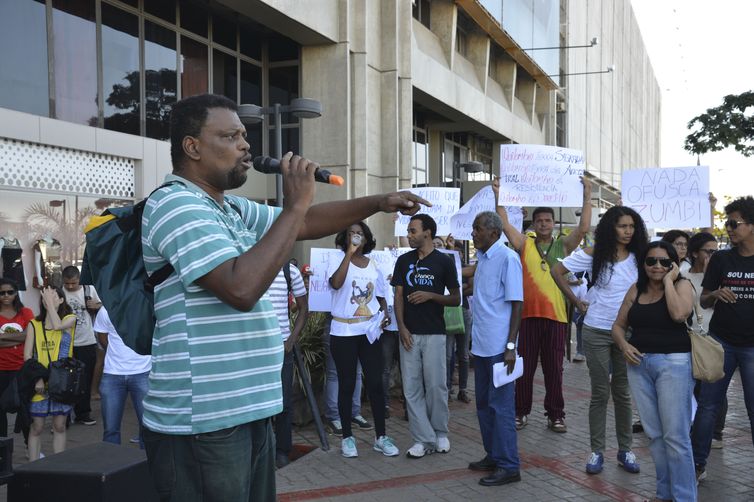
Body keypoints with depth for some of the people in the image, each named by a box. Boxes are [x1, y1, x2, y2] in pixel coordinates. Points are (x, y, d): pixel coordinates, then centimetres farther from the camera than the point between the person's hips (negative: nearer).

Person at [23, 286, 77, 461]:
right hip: (39, 383, 0)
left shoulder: (69, 319, 3)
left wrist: (50, 302, -12)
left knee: (60, 426, 8)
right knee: (36, 427, 5)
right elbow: (27, 356, -1)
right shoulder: (34, 324, 4)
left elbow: (58, 325, -21)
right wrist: (37, 379, -12)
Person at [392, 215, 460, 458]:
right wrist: (401, 327, -6)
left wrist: (431, 295, -15)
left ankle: (440, 433, 22)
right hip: (409, 333, 3)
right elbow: (398, 296, 7)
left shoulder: (444, 261, -2)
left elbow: (456, 299, 1)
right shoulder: (404, 260, 8)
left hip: (434, 333, -3)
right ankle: (423, 439, 12)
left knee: (436, 386, 2)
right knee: (412, 388, 3)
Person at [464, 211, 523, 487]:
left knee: (501, 404, -2)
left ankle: (508, 466, 7)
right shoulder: (482, 258, 11)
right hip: (481, 343, 8)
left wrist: (511, 346, -18)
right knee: (483, 402, 14)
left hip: (499, 346, -8)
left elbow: (516, 304, -14)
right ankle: (493, 455, 27)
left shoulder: (508, 258, -12)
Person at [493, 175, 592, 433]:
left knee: (554, 369, 8)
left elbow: (583, 228, -4)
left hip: (556, 315, 0)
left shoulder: (563, 245, 7)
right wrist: (498, 195, -7)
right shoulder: (524, 245, 7)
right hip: (527, 314, 0)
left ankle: (555, 415, 18)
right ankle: (521, 412, 20)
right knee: (524, 367, 8)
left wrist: (587, 195, -8)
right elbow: (505, 224, -2)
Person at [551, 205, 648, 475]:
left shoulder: (639, 257, 2)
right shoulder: (594, 254, -5)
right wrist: (576, 301, -5)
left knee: (623, 393, 11)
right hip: (597, 332, -2)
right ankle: (596, 451, 14)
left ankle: (625, 450, 23)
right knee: (600, 393, 4)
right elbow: (557, 271, -4)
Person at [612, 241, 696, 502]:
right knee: (653, 434, 11)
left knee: (675, 436, -4)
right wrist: (623, 345, -5)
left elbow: (679, 314, -23)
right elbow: (618, 325, 15)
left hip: (674, 363, -5)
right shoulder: (636, 290, 10)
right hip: (639, 364, 5)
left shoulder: (682, 285, -2)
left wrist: (668, 280, -13)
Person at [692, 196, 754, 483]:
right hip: (721, 341, 2)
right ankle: (698, 464, 15)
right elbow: (703, 302, 6)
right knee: (708, 405, 5)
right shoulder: (721, 259, 4)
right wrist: (716, 294, -14)